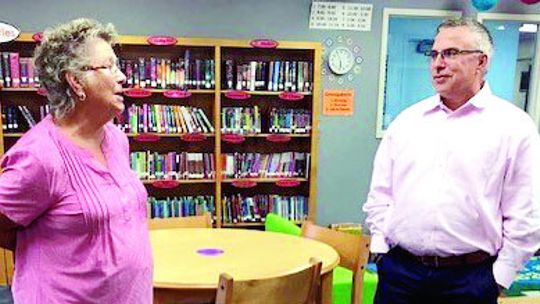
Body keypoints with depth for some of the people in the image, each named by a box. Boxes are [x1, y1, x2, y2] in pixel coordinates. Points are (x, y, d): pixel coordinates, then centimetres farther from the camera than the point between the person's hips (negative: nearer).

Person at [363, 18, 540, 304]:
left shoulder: (514, 126, -3)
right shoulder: (407, 120, 6)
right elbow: (380, 193, 9)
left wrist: (498, 278, -3)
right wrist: (381, 248, 5)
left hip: (470, 279, -2)